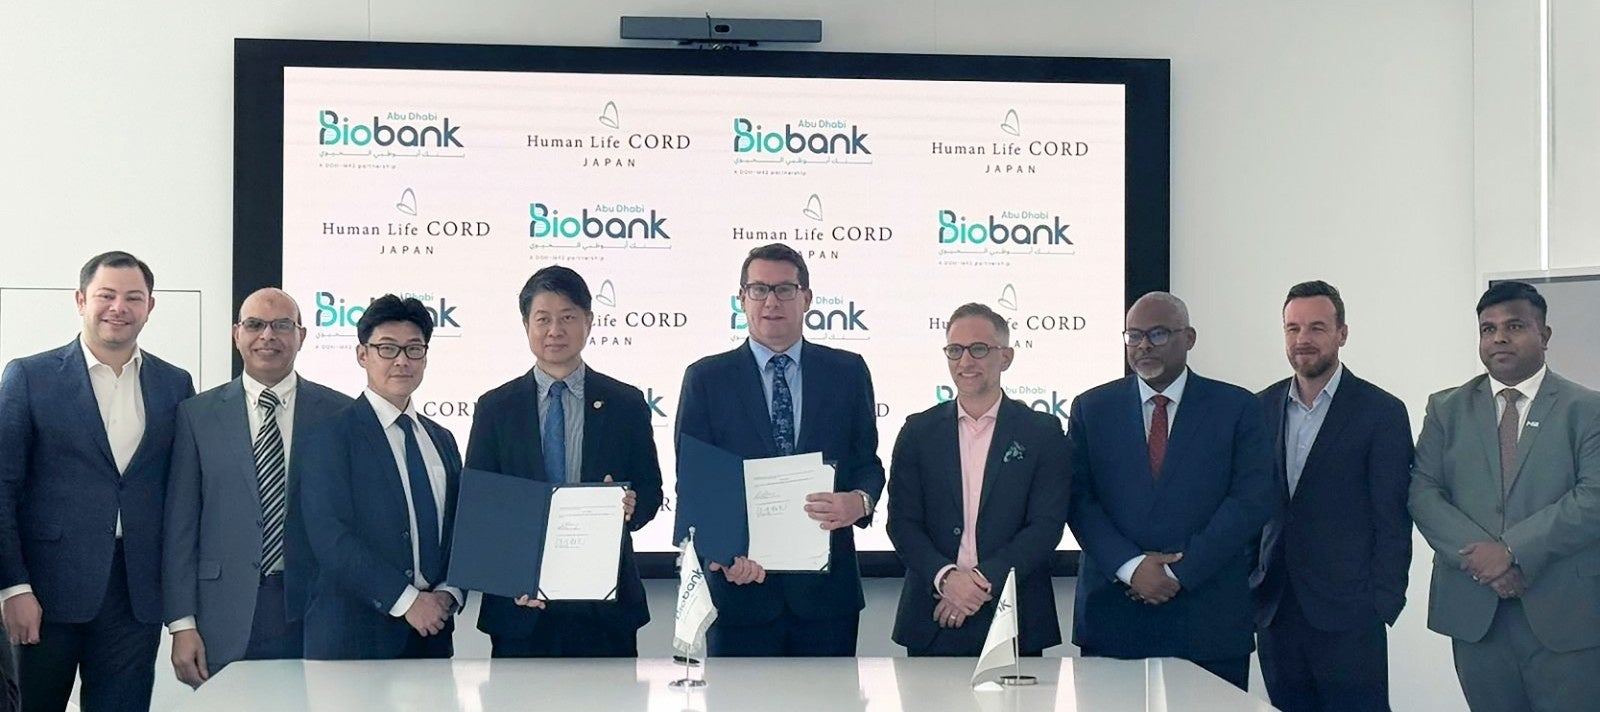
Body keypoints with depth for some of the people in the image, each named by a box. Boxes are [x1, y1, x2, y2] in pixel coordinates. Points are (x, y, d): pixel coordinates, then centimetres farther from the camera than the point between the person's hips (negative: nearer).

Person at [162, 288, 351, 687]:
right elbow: (180, 525, 4)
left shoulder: (338, 413, 4)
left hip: (312, 617, 0)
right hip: (226, 621, 0)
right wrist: (182, 625, -2)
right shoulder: (197, 415, 5)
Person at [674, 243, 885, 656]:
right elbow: (691, 479, 1)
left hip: (826, 588, 1)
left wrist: (859, 501, -15)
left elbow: (867, 462, 10)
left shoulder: (847, 372, 9)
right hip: (740, 588, -1)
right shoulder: (706, 379, 5)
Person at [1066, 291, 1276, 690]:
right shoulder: (1092, 408, 9)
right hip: (1112, 617, 1)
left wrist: (1180, 572, -11)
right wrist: (1130, 566, -13)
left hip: (1210, 618, -1)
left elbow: (1253, 500, -4)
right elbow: (1078, 499, 2)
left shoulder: (1237, 408, 4)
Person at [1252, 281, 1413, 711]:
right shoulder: (1262, 407, 10)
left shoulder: (1381, 412, -3)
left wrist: (1382, 607, -10)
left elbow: (1392, 520, -5)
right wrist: (1246, 588, 7)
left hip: (1347, 615, -4)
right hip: (1274, 611, 4)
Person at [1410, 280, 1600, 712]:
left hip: (1565, 615, -2)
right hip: (1474, 611, 2)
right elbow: (1422, 491, 1)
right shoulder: (1447, 409, 10)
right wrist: (1478, 554, -13)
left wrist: (1514, 550, -17)